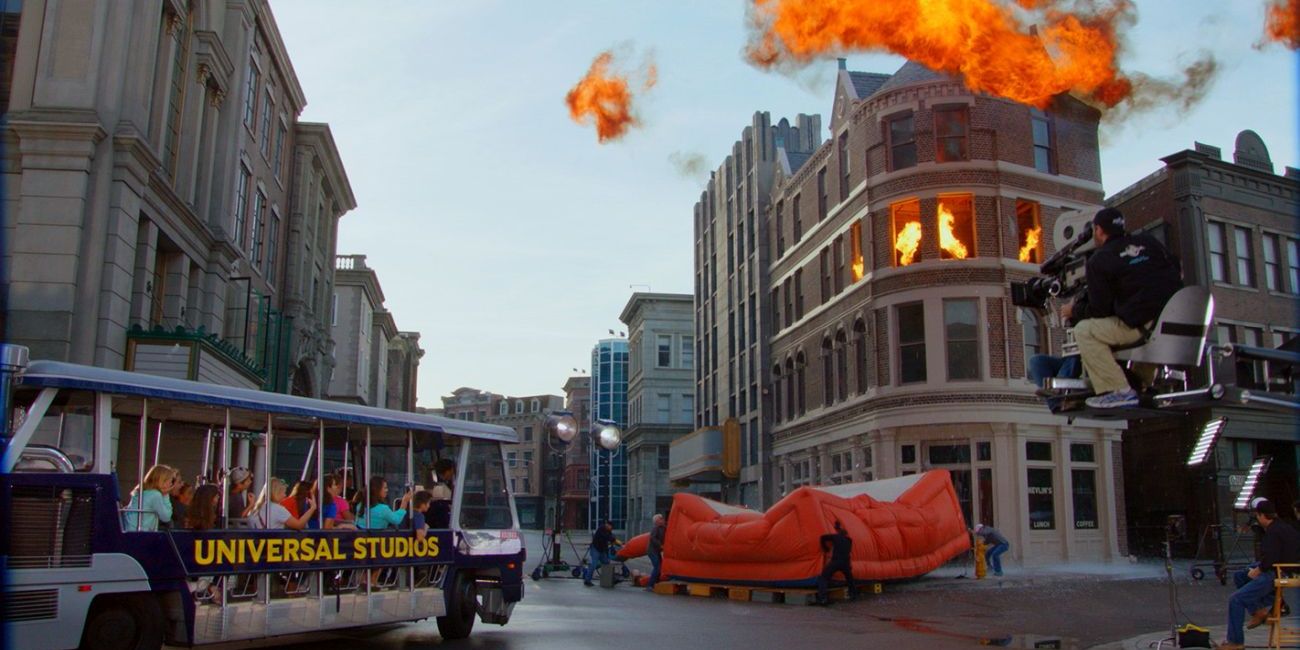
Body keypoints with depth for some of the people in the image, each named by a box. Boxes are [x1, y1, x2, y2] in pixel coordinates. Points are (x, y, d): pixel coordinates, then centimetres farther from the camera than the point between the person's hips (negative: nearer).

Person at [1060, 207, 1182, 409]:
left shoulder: (1098, 261, -1)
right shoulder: (1148, 242, 16)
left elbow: (1100, 310, -2)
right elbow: (1175, 273, 19)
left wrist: (1074, 311, 16)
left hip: (1144, 324, -8)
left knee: (1084, 331, 0)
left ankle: (1119, 391, -9)